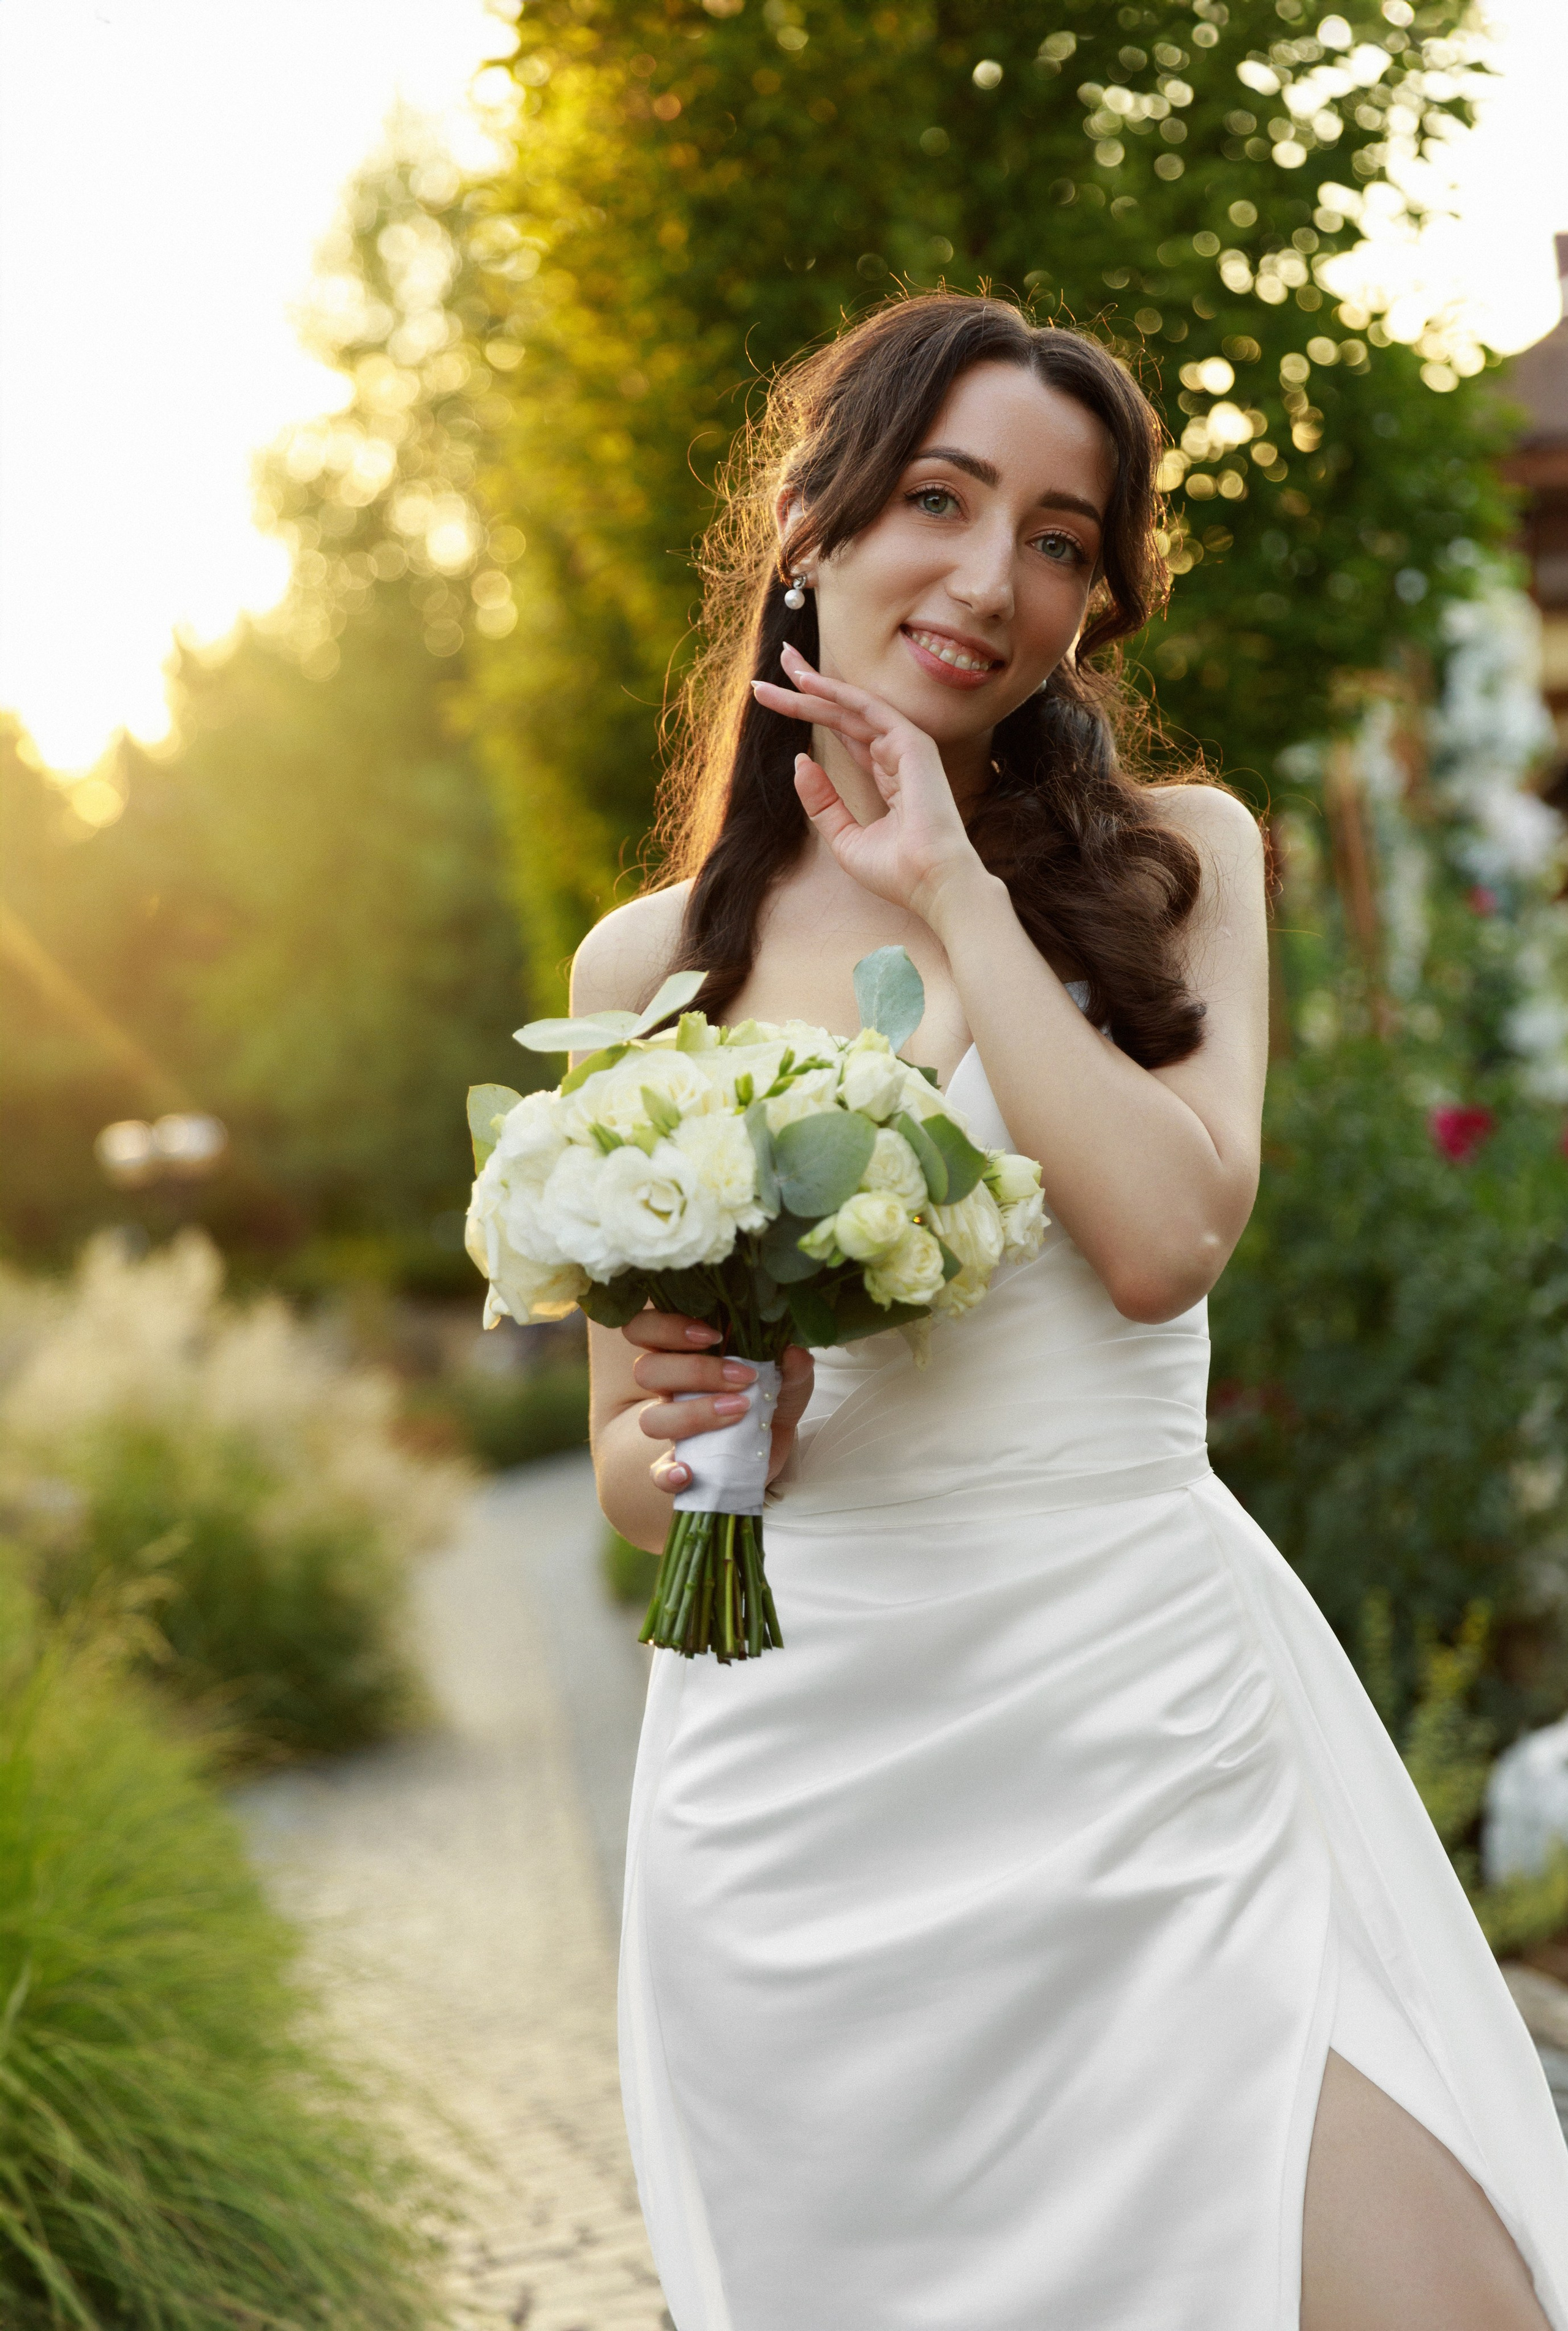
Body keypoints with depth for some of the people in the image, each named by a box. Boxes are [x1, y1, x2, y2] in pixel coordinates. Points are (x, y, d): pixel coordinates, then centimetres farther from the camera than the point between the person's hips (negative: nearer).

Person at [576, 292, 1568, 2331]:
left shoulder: (1176, 860, 5)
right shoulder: (649, 964, 6)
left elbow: (1172, 1237, -13)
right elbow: (631, 1480, 11)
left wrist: (956, 896, -8)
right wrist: (687, 1432, -12)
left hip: (1148, 1726, -1)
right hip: (801, 1768, 1)